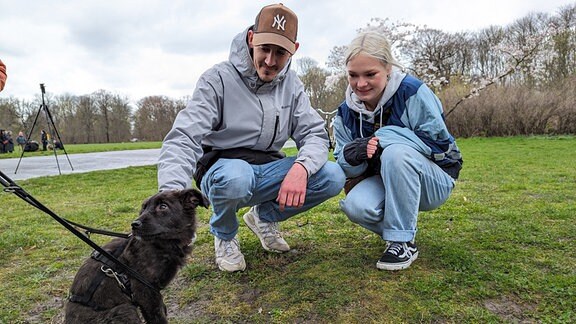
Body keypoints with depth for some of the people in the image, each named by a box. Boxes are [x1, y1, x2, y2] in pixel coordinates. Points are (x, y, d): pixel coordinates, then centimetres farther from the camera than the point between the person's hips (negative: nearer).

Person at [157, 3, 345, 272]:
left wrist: (301, 167, -29)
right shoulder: (219, 79, -14)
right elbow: (183, 139, -23)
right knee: (235, 177, -40)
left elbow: (315, 134, -4)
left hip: (267, 170, 4)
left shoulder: (291, 84, 1)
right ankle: (224, 235, -2)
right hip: (222, 170, -4)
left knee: (333, 178, -17)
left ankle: (264, 216, 9)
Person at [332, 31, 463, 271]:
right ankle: (401, 224, 5)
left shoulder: (412, 92, -19)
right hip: (386, 184, 4)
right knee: (355, 206, -29)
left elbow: (439, 144, -19)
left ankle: (403, 241, -20)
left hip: (434, 180, -3)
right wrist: (352, 155, -28)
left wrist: (383, 139, -29)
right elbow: (344, 166, -2)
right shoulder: (346, 112, -4)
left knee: (395, 152, -35)